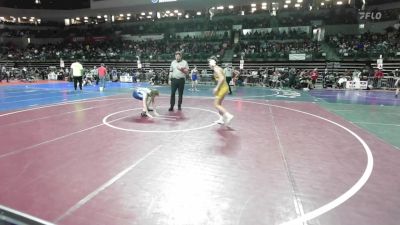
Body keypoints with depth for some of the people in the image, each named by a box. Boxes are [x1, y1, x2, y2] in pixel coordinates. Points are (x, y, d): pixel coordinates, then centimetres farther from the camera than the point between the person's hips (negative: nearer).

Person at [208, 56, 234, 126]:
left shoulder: (216, 69, -12)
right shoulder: (218, 68, 17)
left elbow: (222, 78, -24)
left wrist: (216, 88, -22)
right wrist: (217, 88, 19)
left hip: (222, 88, -10)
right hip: (224, 87, 10)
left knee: (216, 104, -9)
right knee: (218, 104, 18)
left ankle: (228, 115, -21)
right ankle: (222, 119, 23)